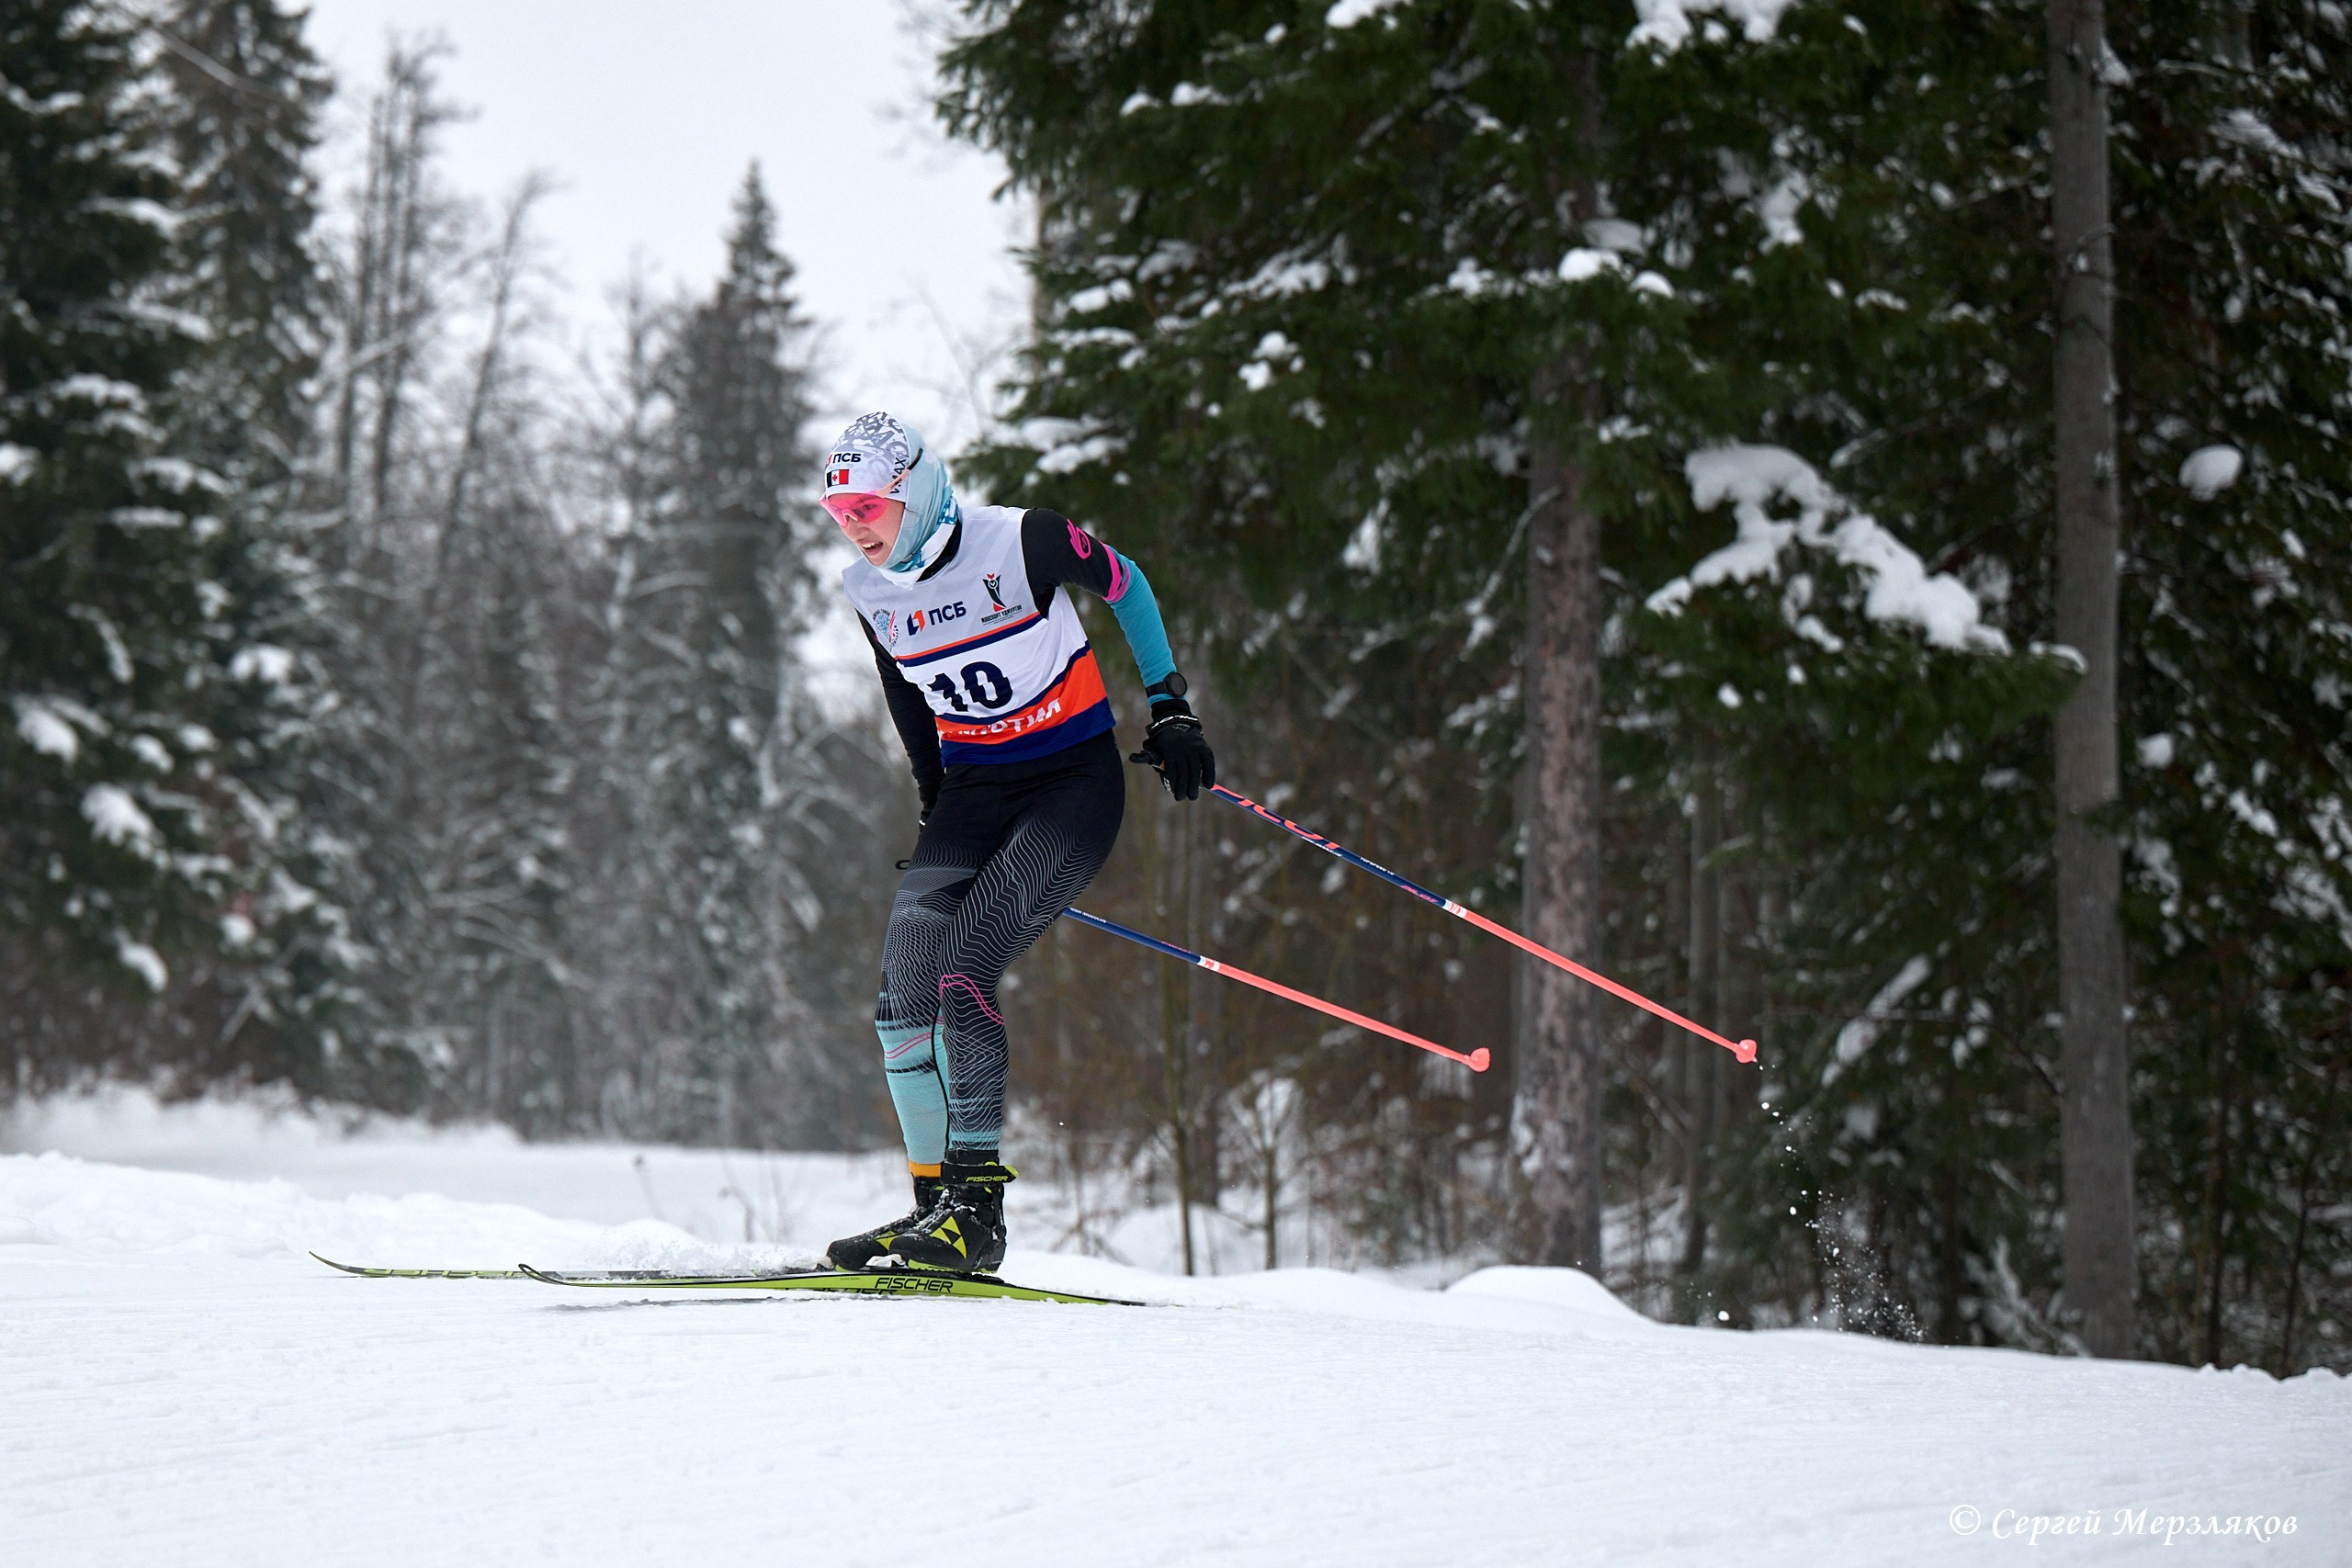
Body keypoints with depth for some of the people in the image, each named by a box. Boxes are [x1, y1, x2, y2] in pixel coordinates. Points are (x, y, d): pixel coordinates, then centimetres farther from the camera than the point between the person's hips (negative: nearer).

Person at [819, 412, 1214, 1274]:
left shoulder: (1020, 540, -16)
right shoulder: (869, 592, 2)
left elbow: (1123, 585, 1)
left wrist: (1170, 709, 2)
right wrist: (939, 816, 19)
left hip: (1076, 780, -6)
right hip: (974, 790, 6)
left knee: (965, 967, -21)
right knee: (904, 984, -11)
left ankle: (975, 1208, -18)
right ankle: (936, 1199, -1)